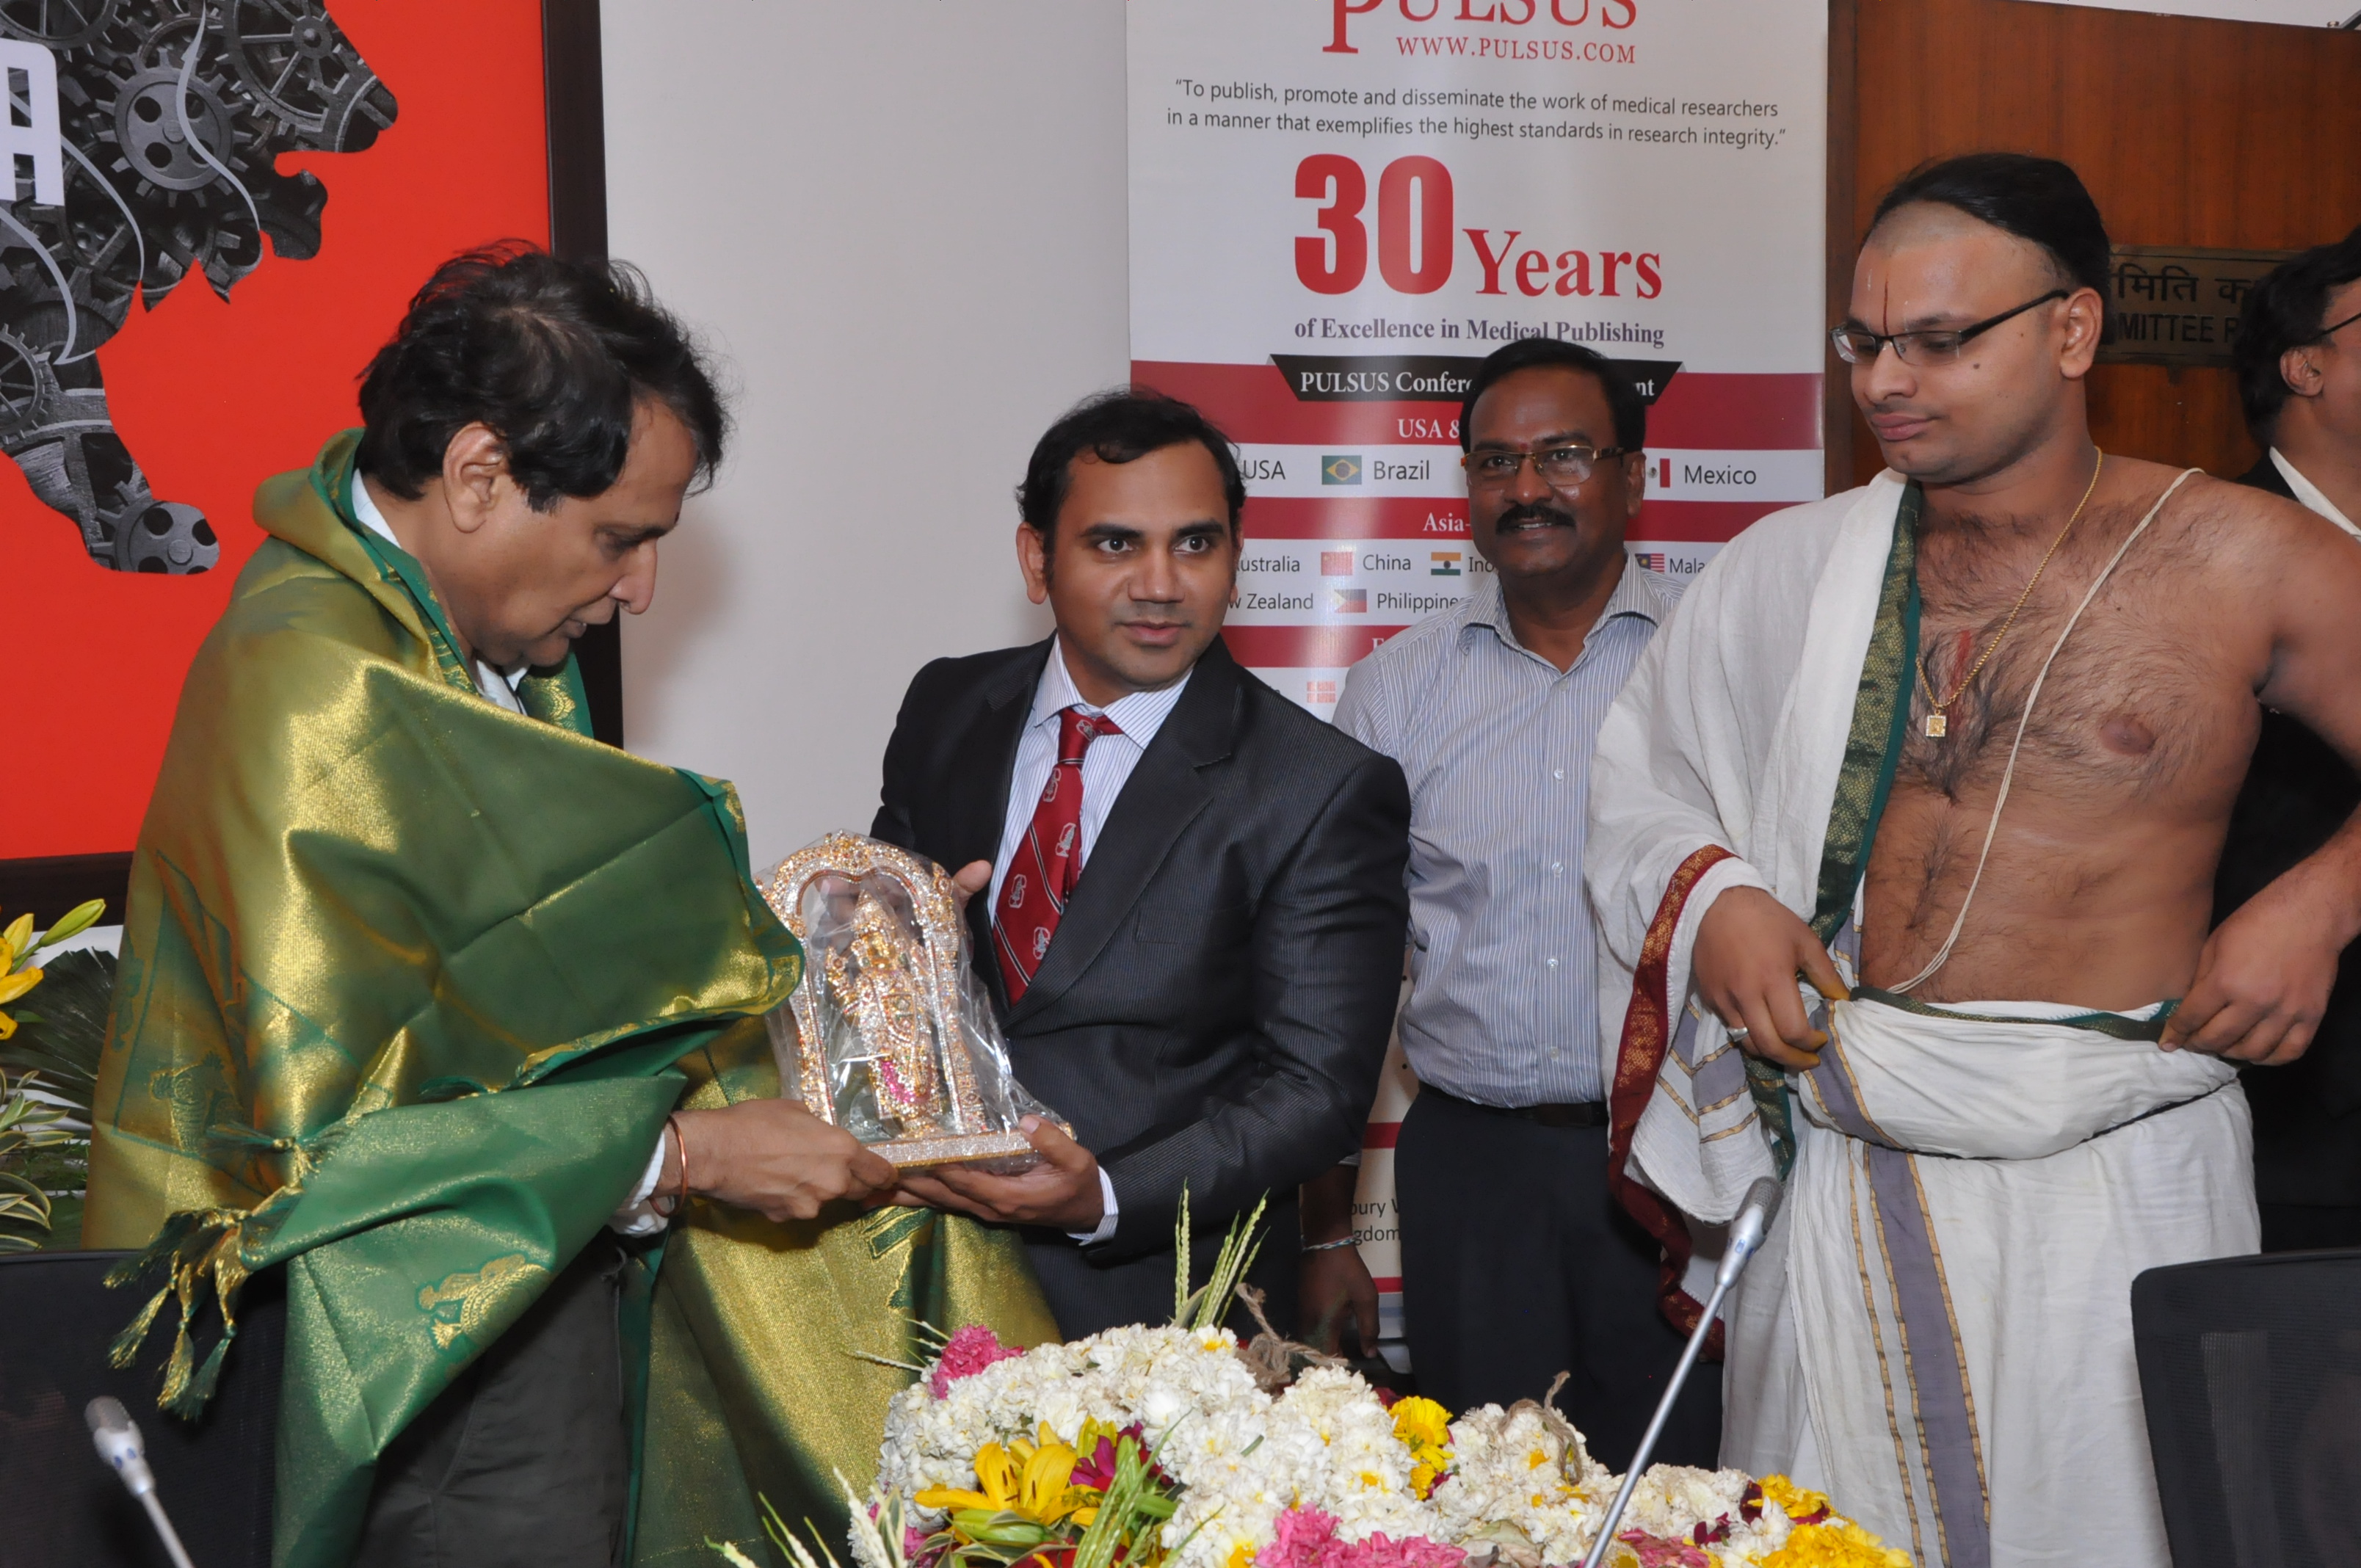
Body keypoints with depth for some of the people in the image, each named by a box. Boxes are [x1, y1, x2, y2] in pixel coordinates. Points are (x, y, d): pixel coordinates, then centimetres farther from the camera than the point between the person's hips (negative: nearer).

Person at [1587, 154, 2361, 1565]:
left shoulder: (2243, 560, -1)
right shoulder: (1795, 567, 6)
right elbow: (1644, 777, 15)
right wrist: (1711, 897, -3)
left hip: (2112, 1172, -2)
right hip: (1839, 1168, 2)